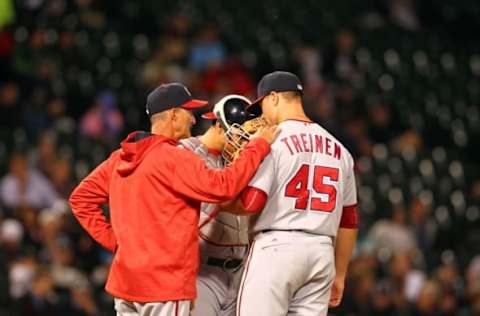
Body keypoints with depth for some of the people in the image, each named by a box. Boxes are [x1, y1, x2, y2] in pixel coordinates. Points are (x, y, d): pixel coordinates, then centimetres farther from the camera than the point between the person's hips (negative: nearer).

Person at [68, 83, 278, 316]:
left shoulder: (121, 157, 10)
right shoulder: (174, 159, -14)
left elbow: (81, 198, 13)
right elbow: (222, 187, -23)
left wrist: (112, 240, 10)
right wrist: (259, 146, -14)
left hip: (124, 281, 8)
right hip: (165, 285, -8)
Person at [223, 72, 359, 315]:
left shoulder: (271, 140, -4)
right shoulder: (338, 149, 16)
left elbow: (250, 202, -12)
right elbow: (348, 221, 17)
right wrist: (339, 275, 24)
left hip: (276, 248, -6)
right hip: (322, 251, 6)